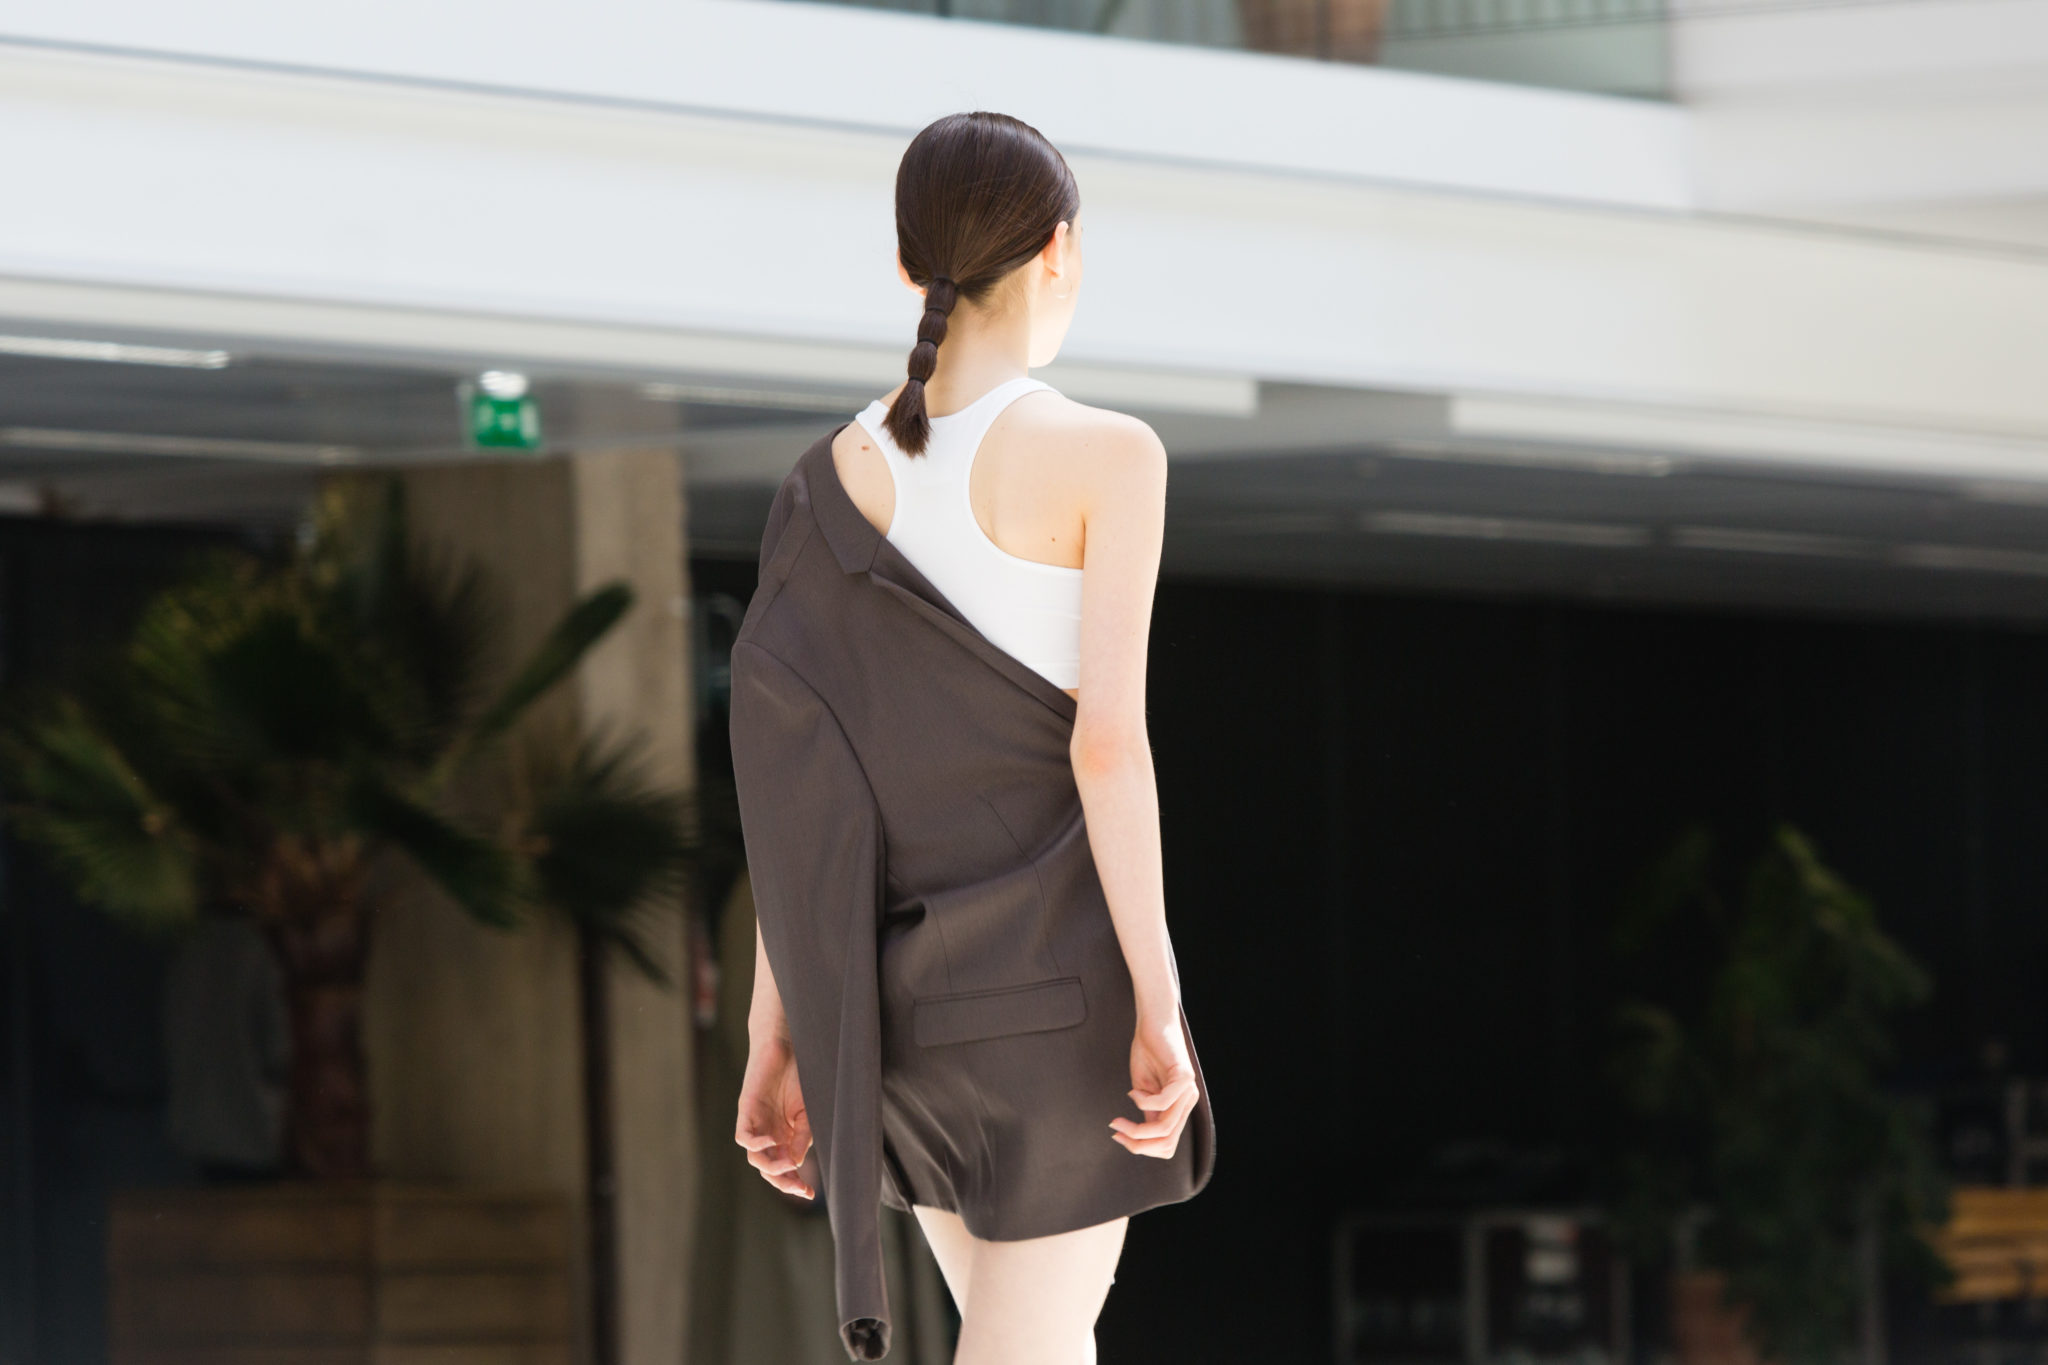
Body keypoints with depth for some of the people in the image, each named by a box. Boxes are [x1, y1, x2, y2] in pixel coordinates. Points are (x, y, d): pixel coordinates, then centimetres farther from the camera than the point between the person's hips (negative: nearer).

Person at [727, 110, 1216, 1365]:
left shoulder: (840, 474, 6)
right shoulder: (1105, 456, -10)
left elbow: (796, 783, 5)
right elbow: (1107, 740, -17)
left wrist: (783, 1039, 7)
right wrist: (1160, 1009, -16)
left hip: (908, 983, 6)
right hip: (1058, 975, -6)